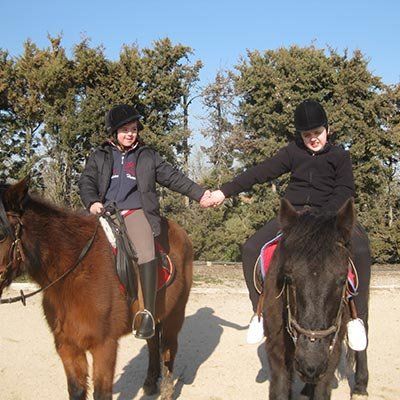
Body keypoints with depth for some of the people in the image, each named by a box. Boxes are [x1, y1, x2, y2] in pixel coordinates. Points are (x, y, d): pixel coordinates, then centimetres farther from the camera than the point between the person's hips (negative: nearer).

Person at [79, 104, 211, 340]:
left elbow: (172, 177, 15)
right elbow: (87, 182, 10)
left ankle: (149, 313, -25)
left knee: (146, 253, -27)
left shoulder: (148, 156, 18)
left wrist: (199, 194, 6)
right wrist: (92, 202, -11)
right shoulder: (100, 157, 19)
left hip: (137, 212, -2)